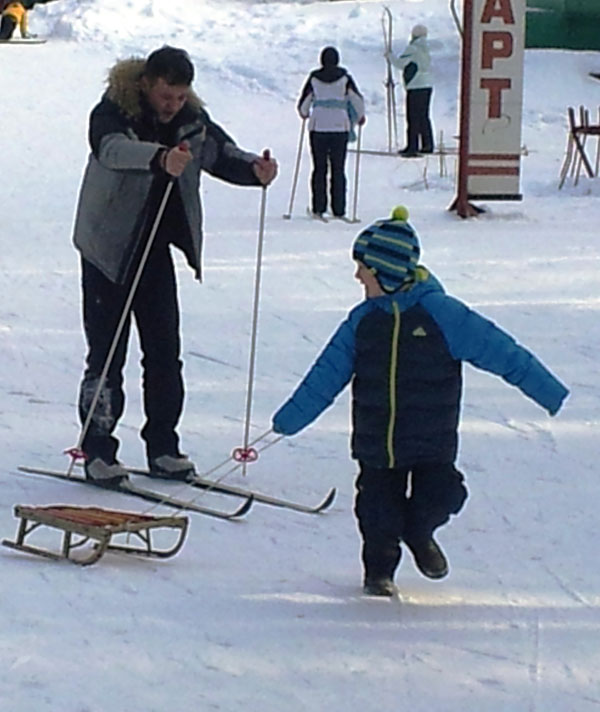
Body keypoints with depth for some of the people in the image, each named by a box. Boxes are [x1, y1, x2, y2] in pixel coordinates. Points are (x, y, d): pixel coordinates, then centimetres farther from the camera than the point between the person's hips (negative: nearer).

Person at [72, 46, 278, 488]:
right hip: (109, 248, -5)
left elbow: (221, 152, 4)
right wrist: (160, 158, -58)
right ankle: (98, 452, 4)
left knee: (165, 351, 6)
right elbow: (111, 148, -39)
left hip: (157, 249, 5)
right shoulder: (114, 111, -19)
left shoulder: (192, 118, -2)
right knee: (107, 353, -4)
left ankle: (163, 448, 14)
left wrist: (254, 169, -20)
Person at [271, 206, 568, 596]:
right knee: (379, 516, 3)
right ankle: (379, 570, 33)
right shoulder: (363, 321, 2)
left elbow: (502, 352, -8)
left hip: (432, 443, -3)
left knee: (439, 498, -13)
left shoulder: (442, 314, -10)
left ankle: (419, 534, 23)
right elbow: (327, 375, 10)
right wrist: (289, 420, 9)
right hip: (376, 444, 3)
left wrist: (550, 392, -10)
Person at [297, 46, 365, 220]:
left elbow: (303, 104, 6)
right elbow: (357, 100, 1)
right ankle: (338, 210, 1)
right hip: (340, 127, 0)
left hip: (318, 127, 0)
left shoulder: (314, 78, 1)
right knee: (338, 169, 4)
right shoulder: (344, 78, -1)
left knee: (319, 168, 6)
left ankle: (318, 208, 1)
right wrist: (360, 117, 19)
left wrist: (305, 114, 28)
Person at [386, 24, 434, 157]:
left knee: (413, 118, -7)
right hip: (427, 85, 9)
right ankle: (427, 145, 18)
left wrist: (390, 55, 7)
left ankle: (412, 147, -10)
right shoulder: (425, 49, 15)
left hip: (416, 86, -9)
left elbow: (400, 63, -11)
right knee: (423, 117, 15)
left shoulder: (413, 48, -11)